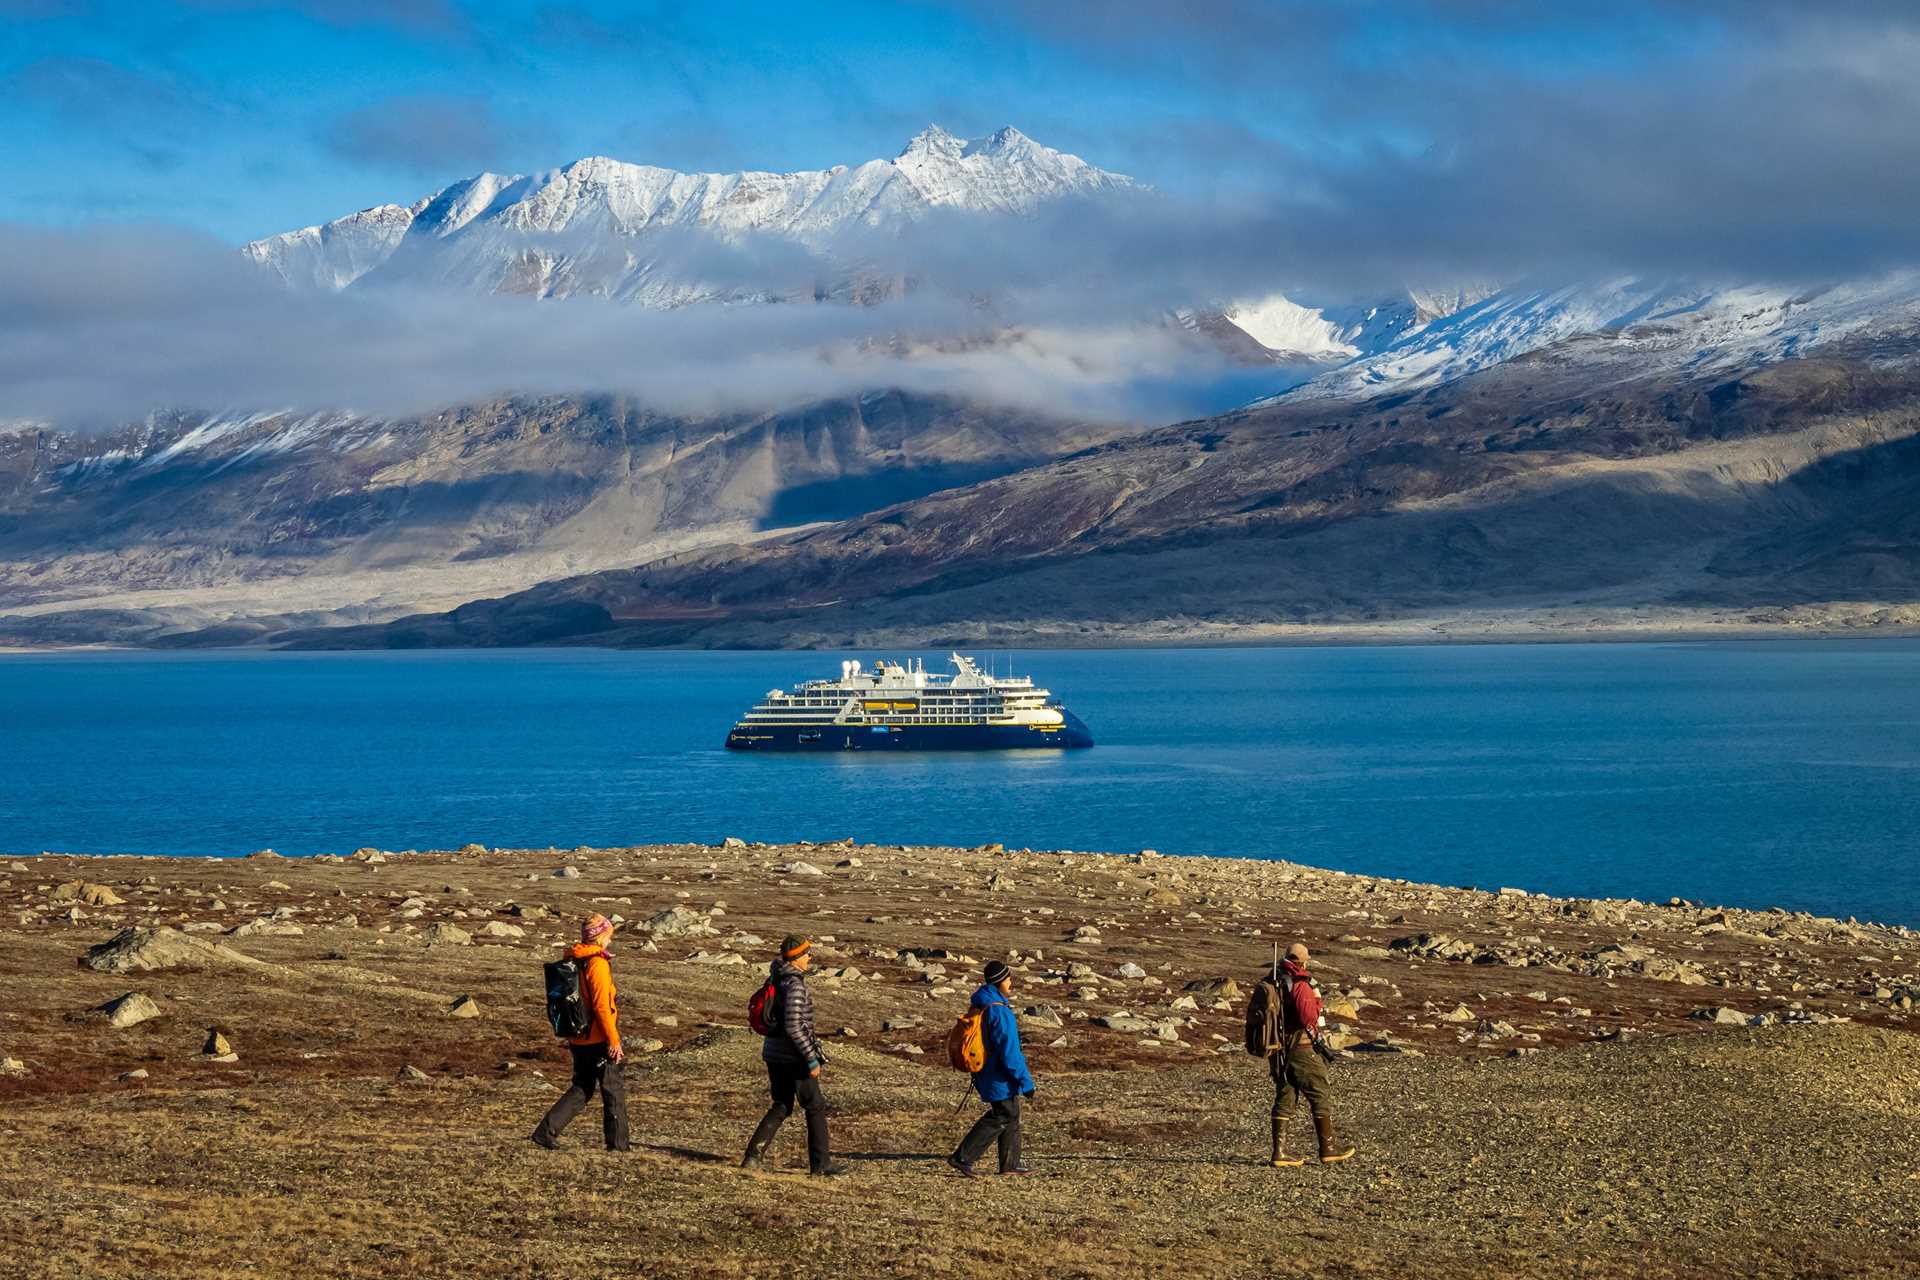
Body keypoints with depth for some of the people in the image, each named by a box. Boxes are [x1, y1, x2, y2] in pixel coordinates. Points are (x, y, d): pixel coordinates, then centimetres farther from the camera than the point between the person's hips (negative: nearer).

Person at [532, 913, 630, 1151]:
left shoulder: (573, 960, 9)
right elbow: (602, 1005, -21)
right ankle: (618, 1143, 11)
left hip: (579, 1039, 8)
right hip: (599, 1039, -8)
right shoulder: (597, 962, -17)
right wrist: (614, 1040, -18)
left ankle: (546, 1131, 6)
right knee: (614, 1090, 6)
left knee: (581, 1089, 16)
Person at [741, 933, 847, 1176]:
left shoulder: (775, 978, 9)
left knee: (781, 1107, 16)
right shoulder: (794, 985, -20)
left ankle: (753, 1156, 7)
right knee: (815, 1106, 6)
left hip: (773, 1052, 8)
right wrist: (812, 1059, -21)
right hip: (793, 1055, -8)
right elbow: (793, 1026, -25)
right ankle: (821, 1163, 12)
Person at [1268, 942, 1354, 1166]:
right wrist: (1317, 1000, -7)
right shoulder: (1300, 986, -16)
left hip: (1278, 1052, 7)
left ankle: (1279, 1152, 4)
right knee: (1319, 1097, 5)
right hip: (1299, 1050, -7)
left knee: (1284, 1098, 9)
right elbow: (1308, 1018, -22)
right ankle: (1328, 1148, 9)